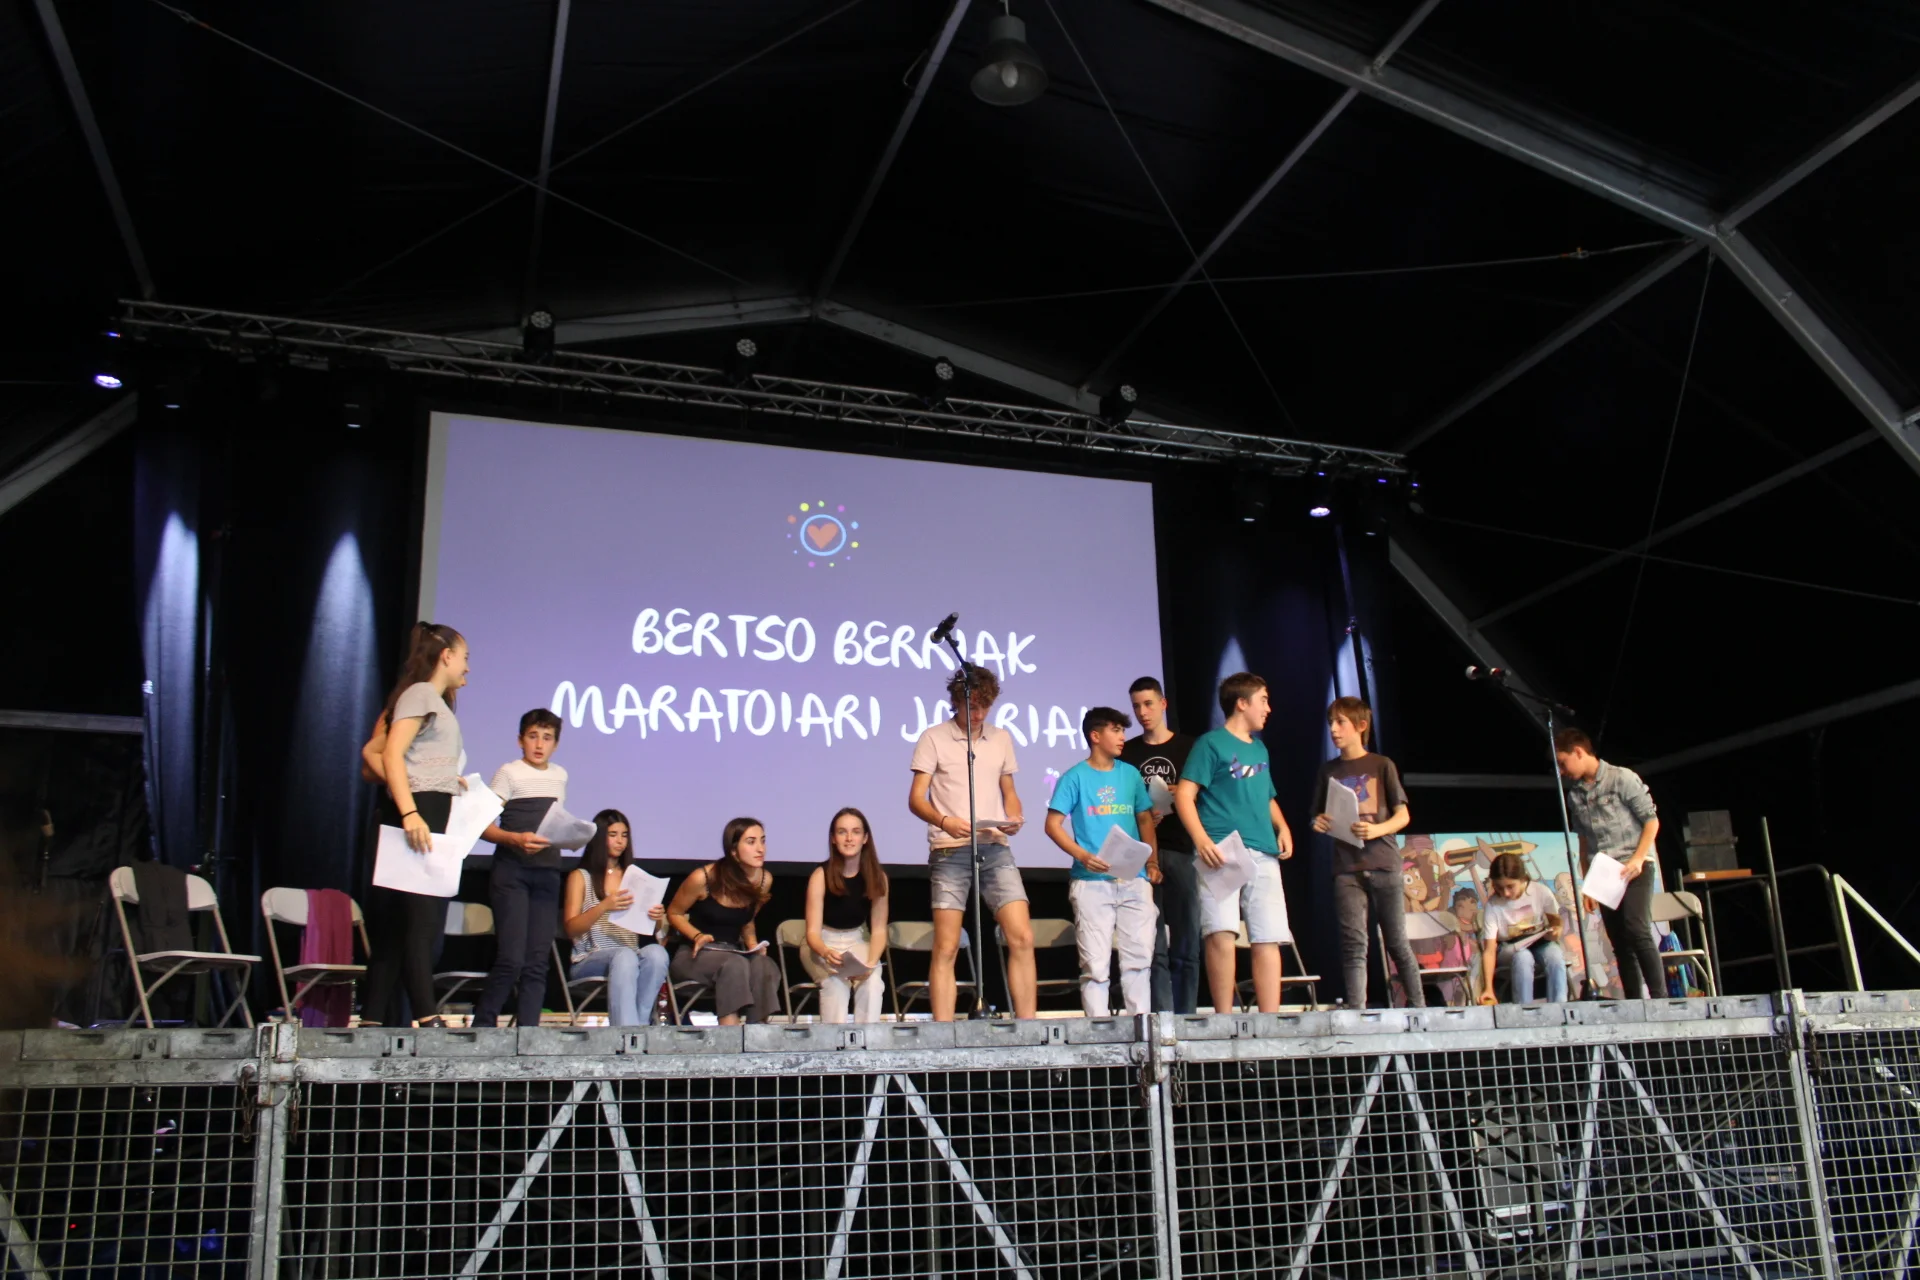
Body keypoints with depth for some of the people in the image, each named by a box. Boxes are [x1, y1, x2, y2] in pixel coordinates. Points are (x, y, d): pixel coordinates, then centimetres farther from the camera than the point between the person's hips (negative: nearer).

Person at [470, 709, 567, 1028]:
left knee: (537, 963, 2)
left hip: (547, 873, 5)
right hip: (511, 873, -5)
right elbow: (484, 826, -8)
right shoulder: (509, 772, -2)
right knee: (511, 960, -12)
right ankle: (482, 1025, 3)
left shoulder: (560, 776, 15)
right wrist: (515, 839, -24)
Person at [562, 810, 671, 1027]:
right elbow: (571, 929, 1)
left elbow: (649, 930, 19)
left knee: (656, 952, -34)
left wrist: (656, 918, -5)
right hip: (590, 960, -3)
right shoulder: (580, 877, 12)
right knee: (625, 955, -38)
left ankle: (639, 1024, -37)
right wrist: (603, 907, -16)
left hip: (633, 956, 3)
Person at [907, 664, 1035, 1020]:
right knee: (946, 948, -6)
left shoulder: (1001, 738, 16)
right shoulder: (933, 739, 4)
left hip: (996, 849, 4)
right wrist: (944, 822, -20)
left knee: (1022, 938, -6)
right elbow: (915, 798, -1)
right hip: (950, 851, -3)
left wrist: (1014, 818, 0)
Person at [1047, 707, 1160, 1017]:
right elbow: (1053, 824, -4)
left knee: (1139, 956, 3)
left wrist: (1152, 863, 7)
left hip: (1134, 880, 4)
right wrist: (1082, 855, -18)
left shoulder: (1130, 774, 11)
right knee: (1096, 963, -2)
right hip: (1092, 881, -4)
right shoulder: (1075, 777, -1)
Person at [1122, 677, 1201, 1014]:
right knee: (1153, 946, -3)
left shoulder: (1188, 747, 9)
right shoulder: (1127, 752, 13)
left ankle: (1186, 1019, 7)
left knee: (1186, 945, 1)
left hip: (1181, 850, 0)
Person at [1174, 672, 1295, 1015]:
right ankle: (1224, 1019, -11)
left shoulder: (1259, 749, 22)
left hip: (1263, 855, 7)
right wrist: (1201, 839, -21)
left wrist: (1282, 828, 11)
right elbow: (1184, 795, -7)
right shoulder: (1211, 743, 2)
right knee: (1222, 932, -18)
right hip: (1221, 852, -6)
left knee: (1268, 939, 0)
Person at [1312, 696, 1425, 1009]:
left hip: (1384, 865, -2)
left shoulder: (1382, 765, 4)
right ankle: (1356, 1012, -7)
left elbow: (1403, 816, 1)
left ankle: (1418, 1006, 15)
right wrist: (1319, 824, -8)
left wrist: (1376, 830, -18)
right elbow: (1322, 819, 16)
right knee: (1354, 944, -5)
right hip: (1346, 868, 2)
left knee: (1397, 942, 4)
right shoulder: (1328, 771, 12)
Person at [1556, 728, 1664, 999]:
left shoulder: (1622, 779, -5)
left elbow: (1652, 820, -5)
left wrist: (1637, 859, -15)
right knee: (1620, 943, 3)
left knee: (1637, 930, -20)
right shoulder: (1574, 795, 12)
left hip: (1634, 868, -6)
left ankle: (1659, 997, -17)